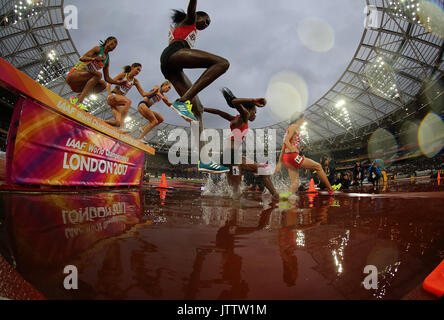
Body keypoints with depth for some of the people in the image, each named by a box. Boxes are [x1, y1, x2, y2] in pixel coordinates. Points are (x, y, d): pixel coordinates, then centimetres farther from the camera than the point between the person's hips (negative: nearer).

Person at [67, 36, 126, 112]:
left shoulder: (107, 60, 17)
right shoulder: (98, 49, 1)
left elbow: (107, 78, 15)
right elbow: (82, 58, -9)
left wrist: (119, 83, 1)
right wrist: (93, 58, -28)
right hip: (74, 75, -6)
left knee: (103, 84, -14)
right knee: (98, 74, -29)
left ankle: (76, 98, -18)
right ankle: (79, 102, -42)